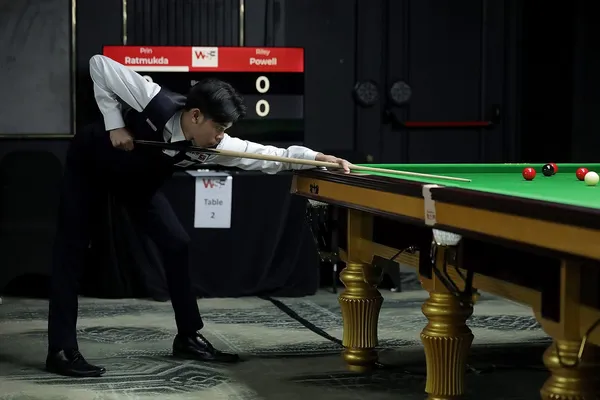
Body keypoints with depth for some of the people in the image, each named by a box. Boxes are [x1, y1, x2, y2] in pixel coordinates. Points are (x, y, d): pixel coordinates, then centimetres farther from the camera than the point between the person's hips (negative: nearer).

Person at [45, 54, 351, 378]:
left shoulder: (211, 147, -28)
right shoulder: (155, 101, -40)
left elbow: (270, 157, -28)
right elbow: (99, 65, -29)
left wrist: (318, 157, -40)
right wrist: (115, 124, -32)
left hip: (137, 179, 5)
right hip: (90, 162, -5)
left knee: (176, 243, -3)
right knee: (72, 247, -8)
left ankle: (188, 337, 7)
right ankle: (62, 350, -7)